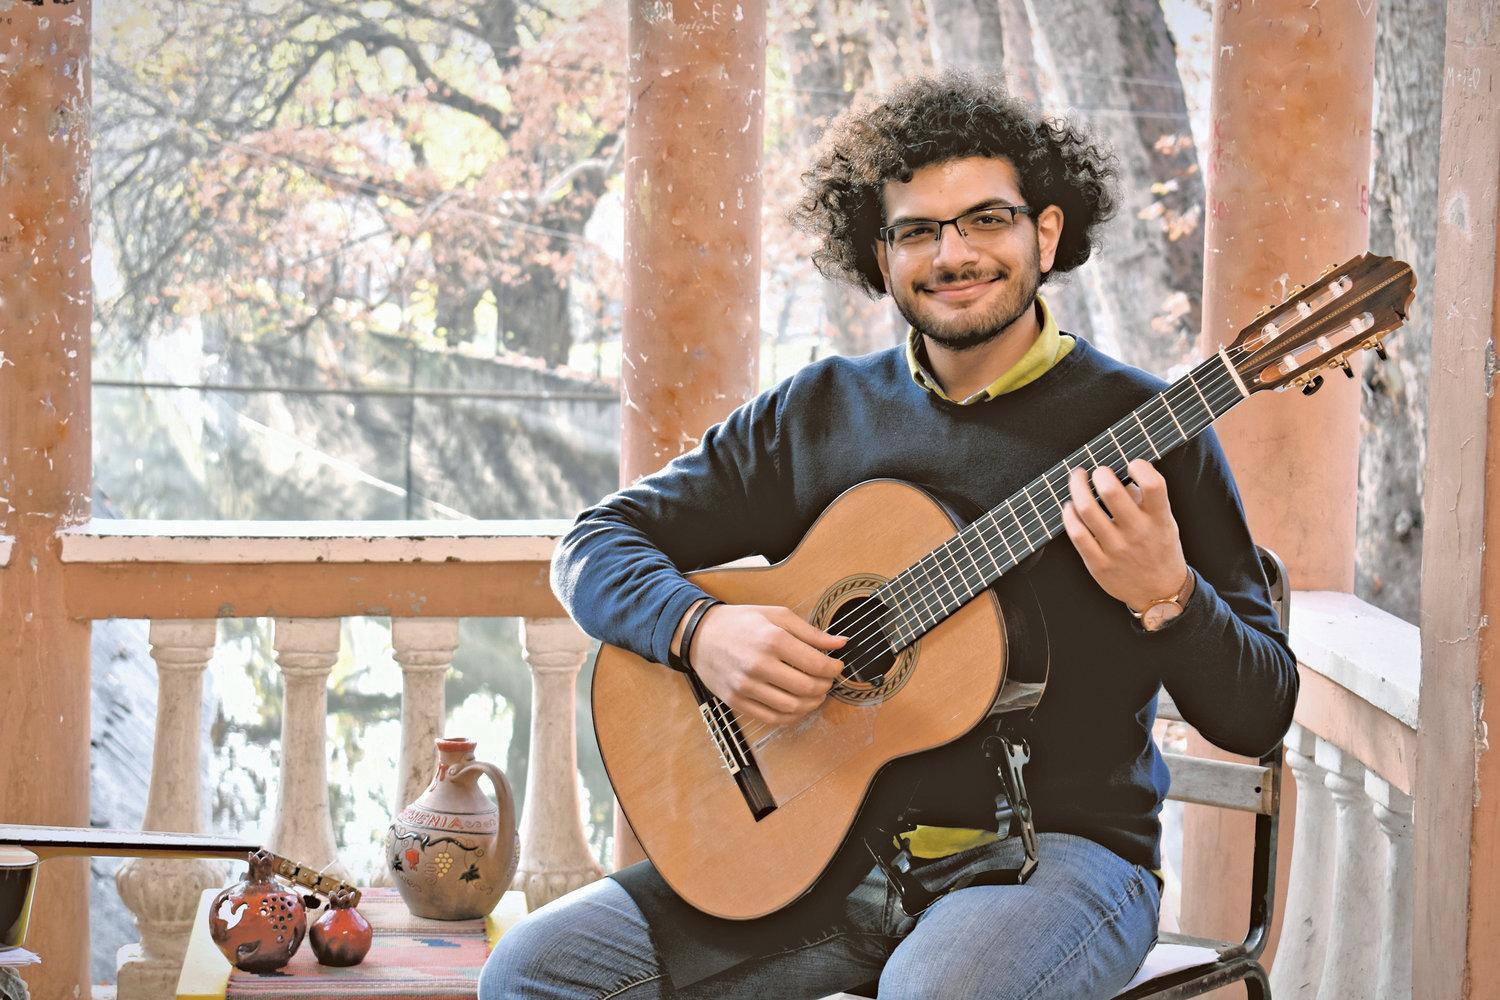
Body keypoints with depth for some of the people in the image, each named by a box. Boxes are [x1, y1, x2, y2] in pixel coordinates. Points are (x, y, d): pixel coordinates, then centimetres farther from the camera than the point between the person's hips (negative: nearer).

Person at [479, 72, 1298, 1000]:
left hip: (1055, 846, -4)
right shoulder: (817, 412, 9)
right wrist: (700, 628, -11)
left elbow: (1259, 715, -3)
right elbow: (599, 541, 10)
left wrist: (1164, 597, -23)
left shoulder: (1144, 429, -2)